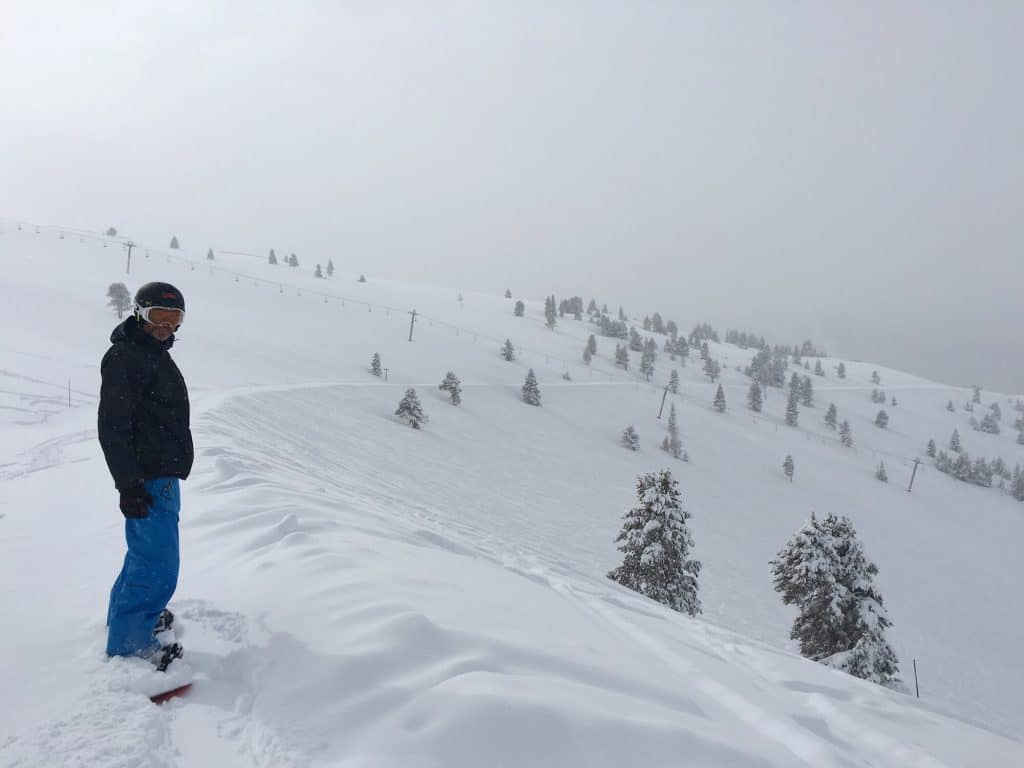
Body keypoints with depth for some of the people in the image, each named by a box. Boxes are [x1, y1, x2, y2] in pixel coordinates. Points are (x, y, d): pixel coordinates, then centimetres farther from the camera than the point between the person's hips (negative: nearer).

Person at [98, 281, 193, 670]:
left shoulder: (154, 355, 16)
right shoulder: (125, 358, -16)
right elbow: (113, 427, -21)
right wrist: (129, 485, -23)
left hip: (164, 475, 10)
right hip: (148, 481, -10)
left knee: (146, 554, 23)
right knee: (157, 567, -7)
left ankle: (127, 617, 39)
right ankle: (128, 646, 4)